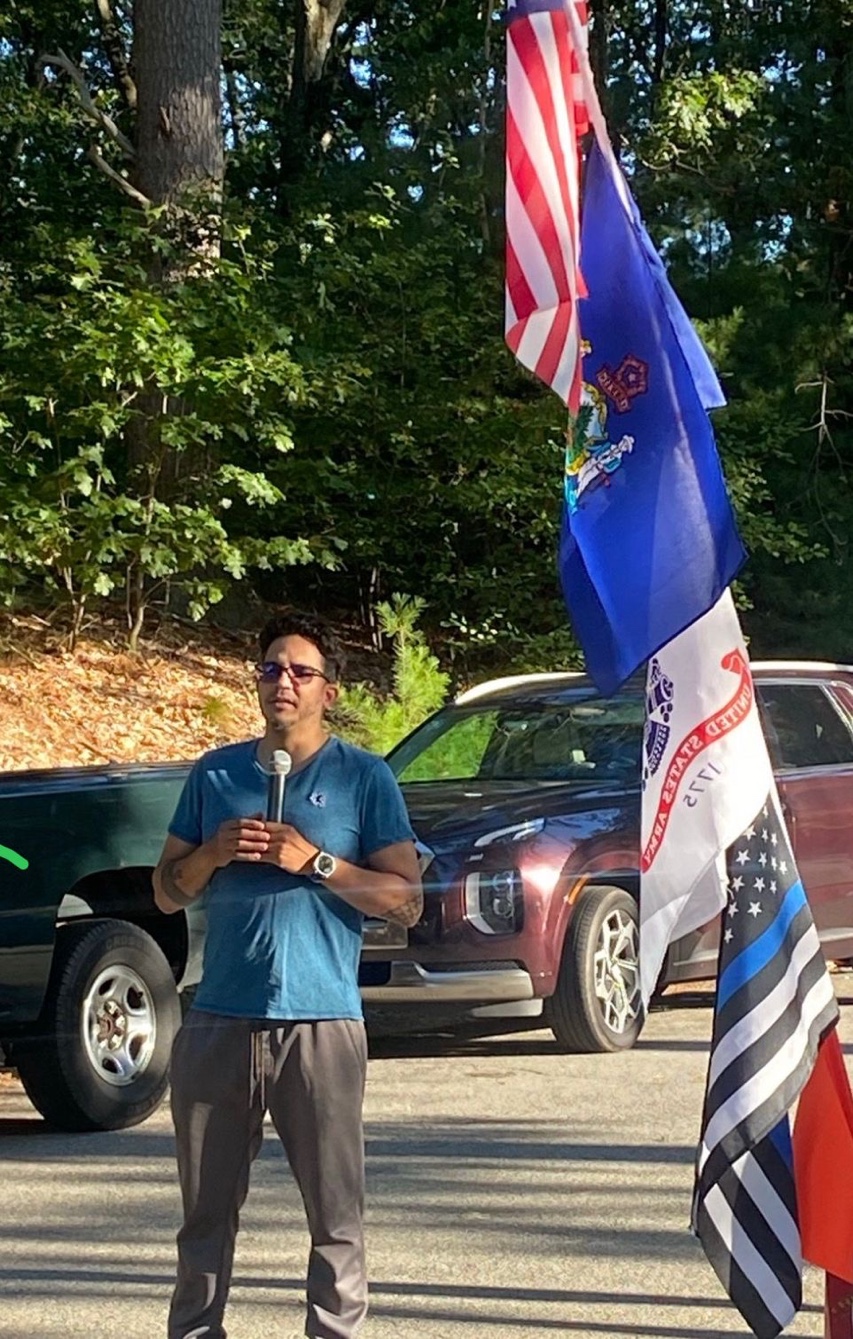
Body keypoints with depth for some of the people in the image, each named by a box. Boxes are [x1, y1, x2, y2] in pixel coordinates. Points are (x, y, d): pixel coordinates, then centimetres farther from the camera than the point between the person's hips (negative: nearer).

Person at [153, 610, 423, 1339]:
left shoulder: (364, 777, 3)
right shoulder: (215, 774, 13)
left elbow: (407, 900, -1)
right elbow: (168, 892, 16)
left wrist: (316, 863, -12)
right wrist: (214, 853, -4)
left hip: (321, 1024, -3)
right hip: (218, 1023, 3)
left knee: (336, 1210, -3)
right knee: (207, 1210, 8)